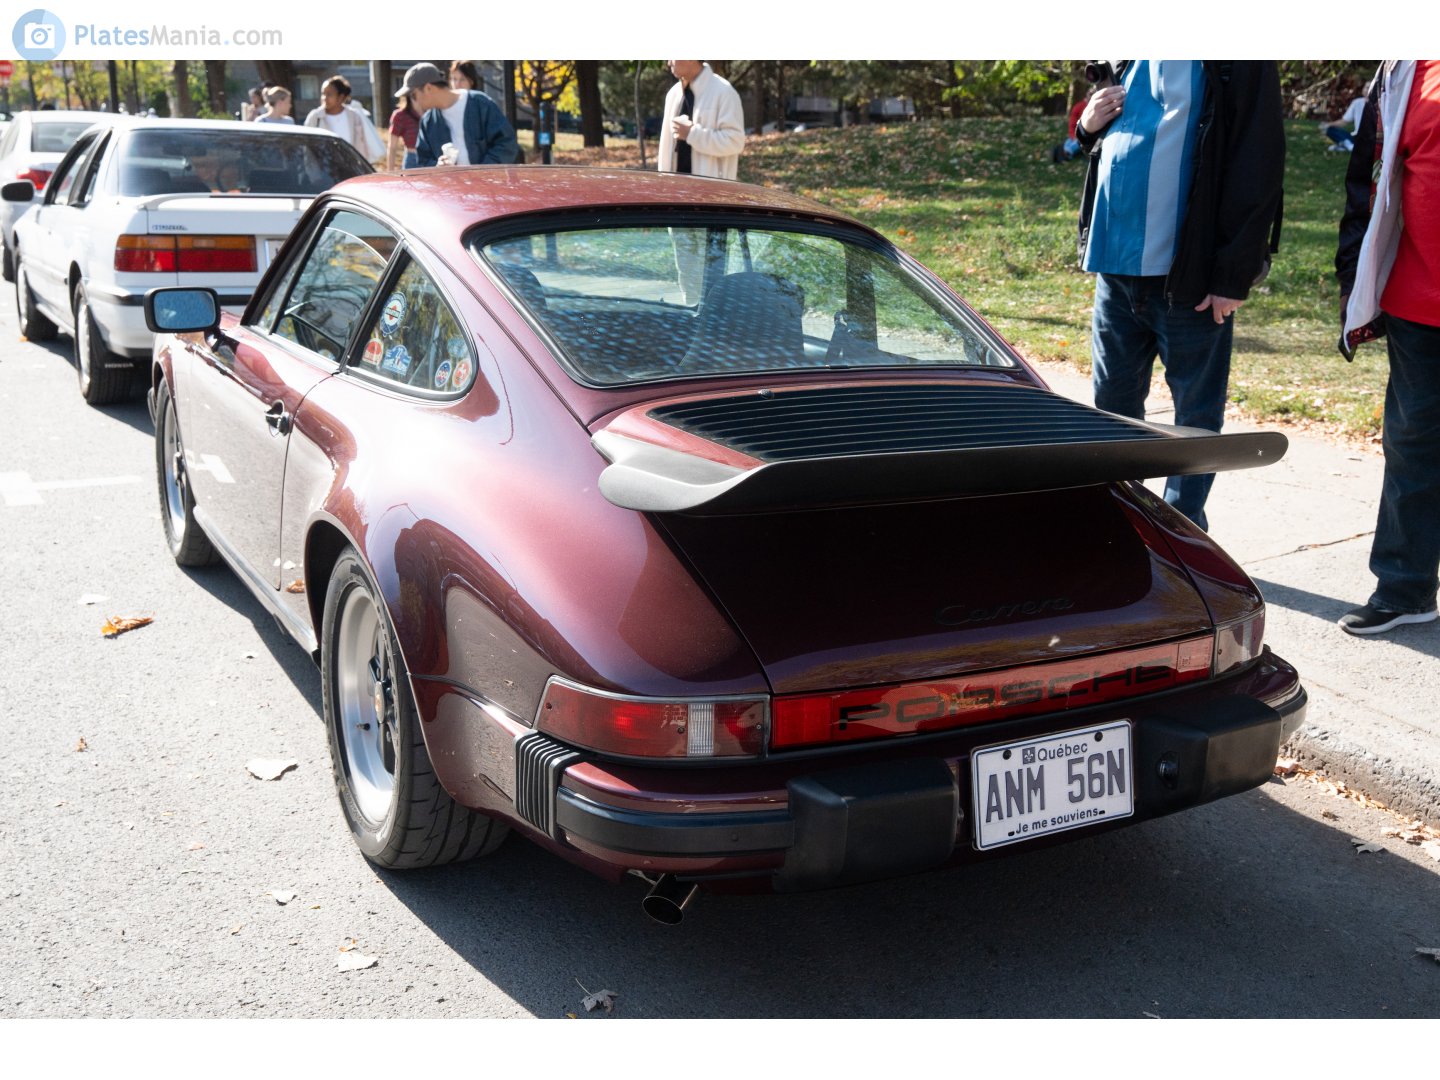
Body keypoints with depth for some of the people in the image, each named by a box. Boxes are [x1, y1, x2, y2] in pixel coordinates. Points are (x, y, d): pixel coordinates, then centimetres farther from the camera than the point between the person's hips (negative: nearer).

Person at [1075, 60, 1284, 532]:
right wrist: (1089, 125, 0)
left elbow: (1258, 162, -13)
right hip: (1115, 263, 7)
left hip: (1188, 273, -6)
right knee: (1112, 404, 13)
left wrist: (1235, 275, -17)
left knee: (1196, 412, 5)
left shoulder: (1237, 63, -8)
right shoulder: (1129, 60, 12)